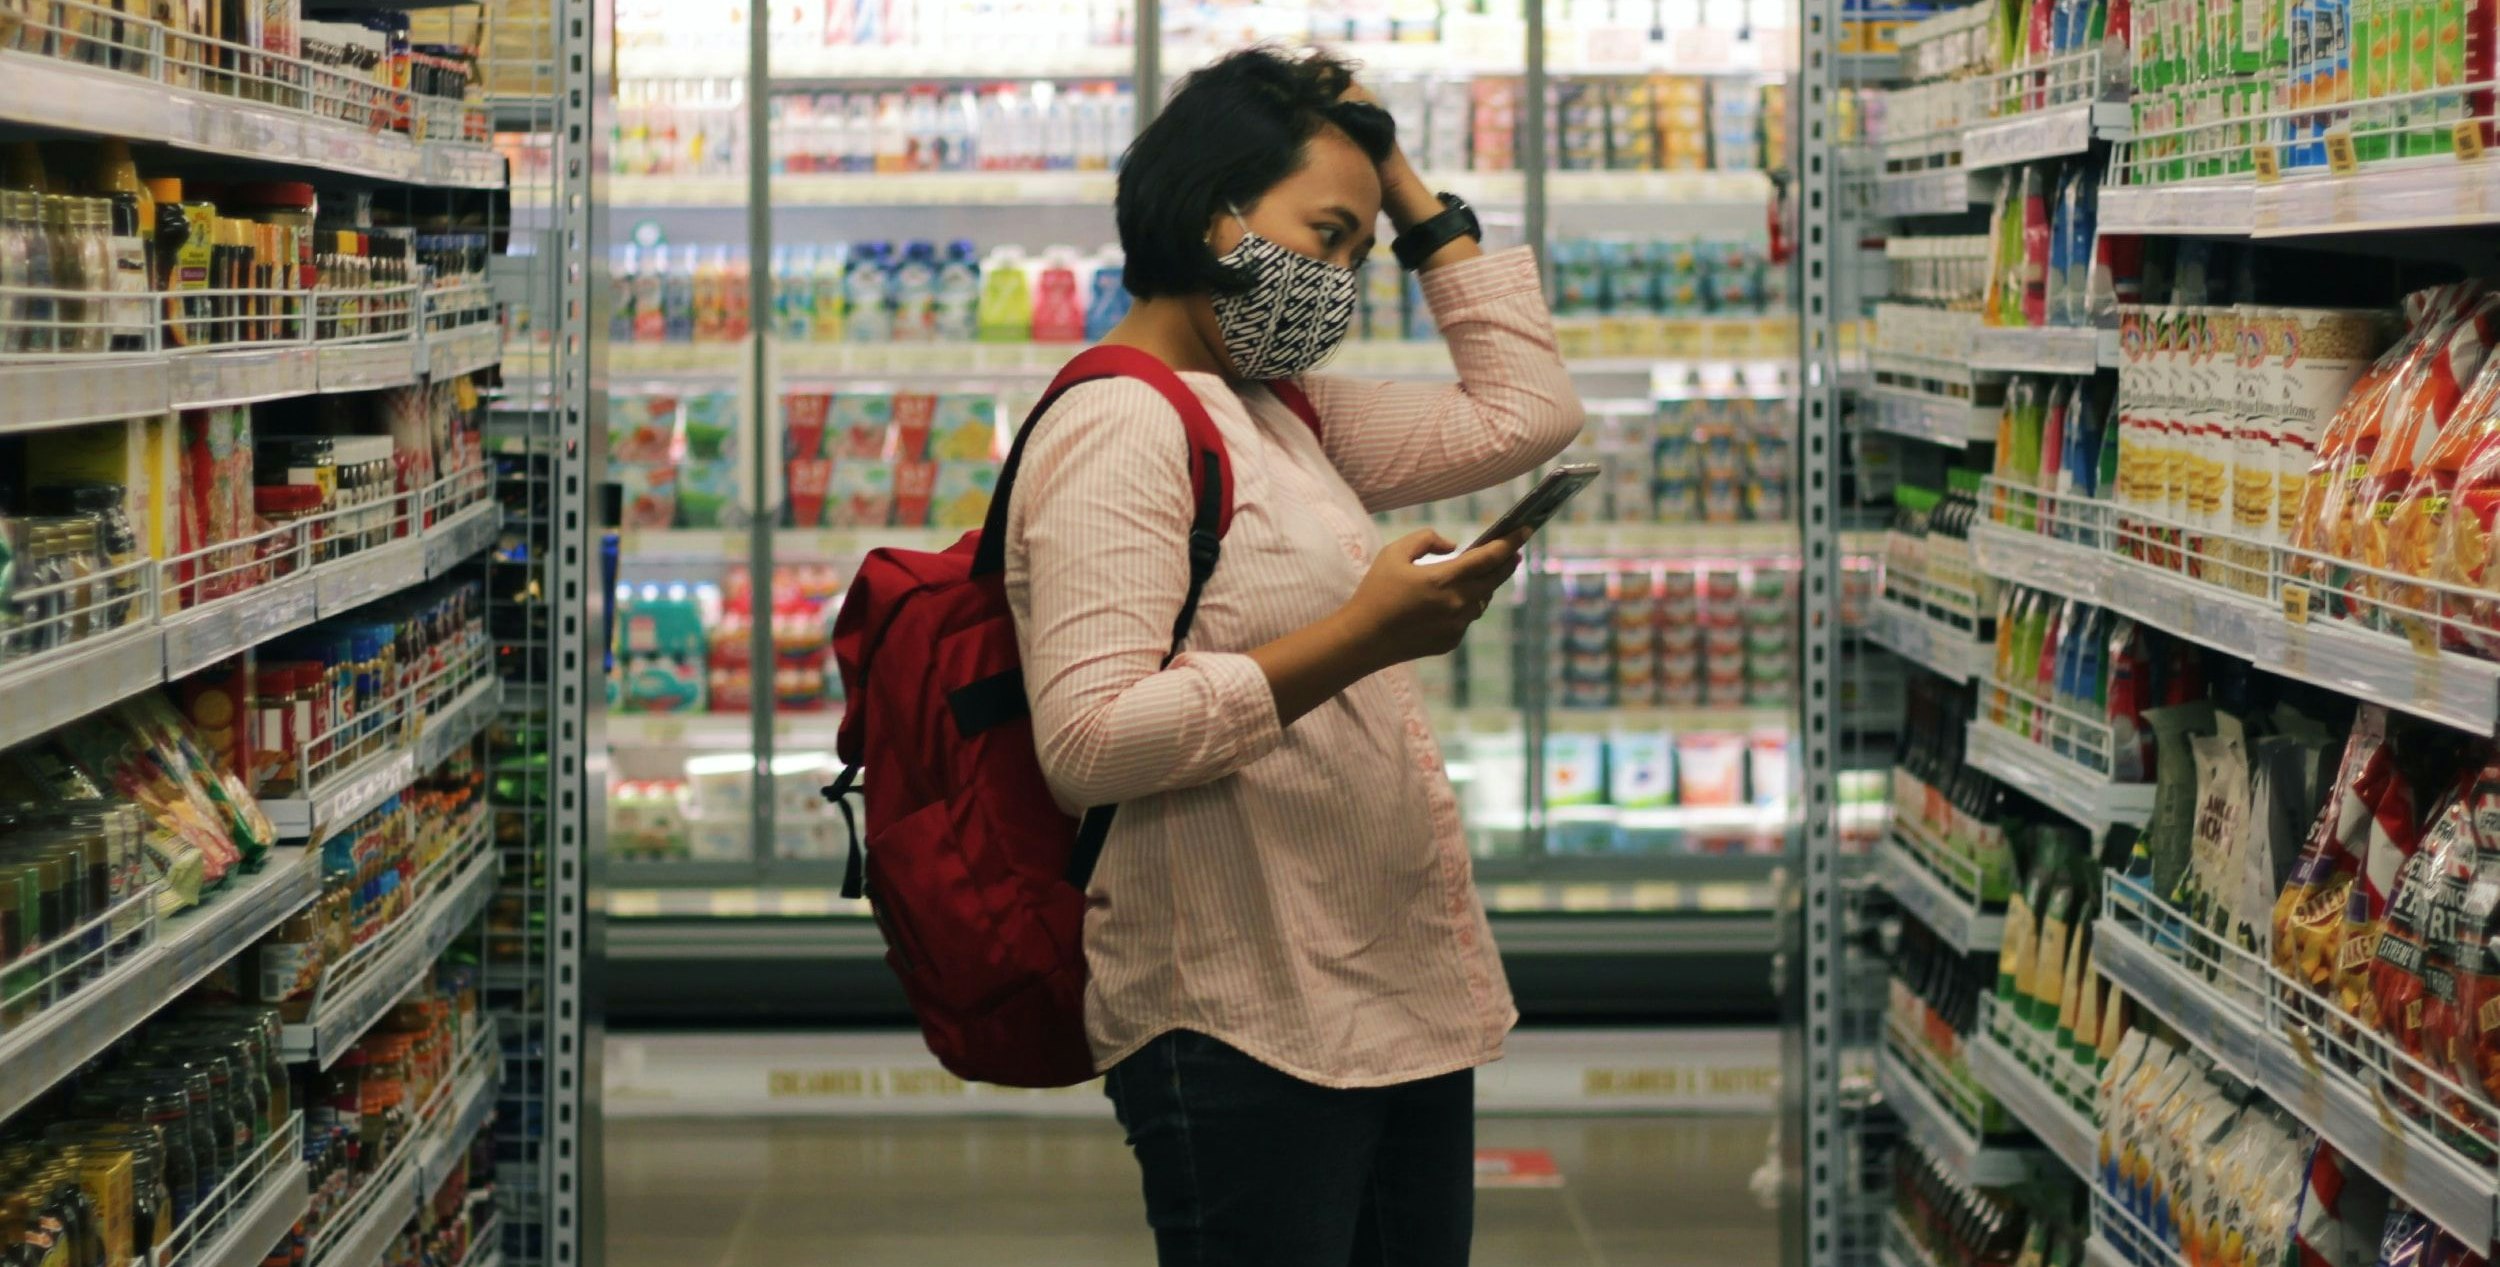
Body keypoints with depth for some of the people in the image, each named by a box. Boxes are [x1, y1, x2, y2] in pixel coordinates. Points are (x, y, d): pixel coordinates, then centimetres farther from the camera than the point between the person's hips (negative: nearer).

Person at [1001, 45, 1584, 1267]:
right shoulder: (1116, 428, -12)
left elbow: (1524, 414, 21)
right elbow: (1087, 741, -22)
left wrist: (1413, 197, 18)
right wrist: (1353, 642, -24)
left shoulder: (1282, 417, 18)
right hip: (1245, 1030, -9)